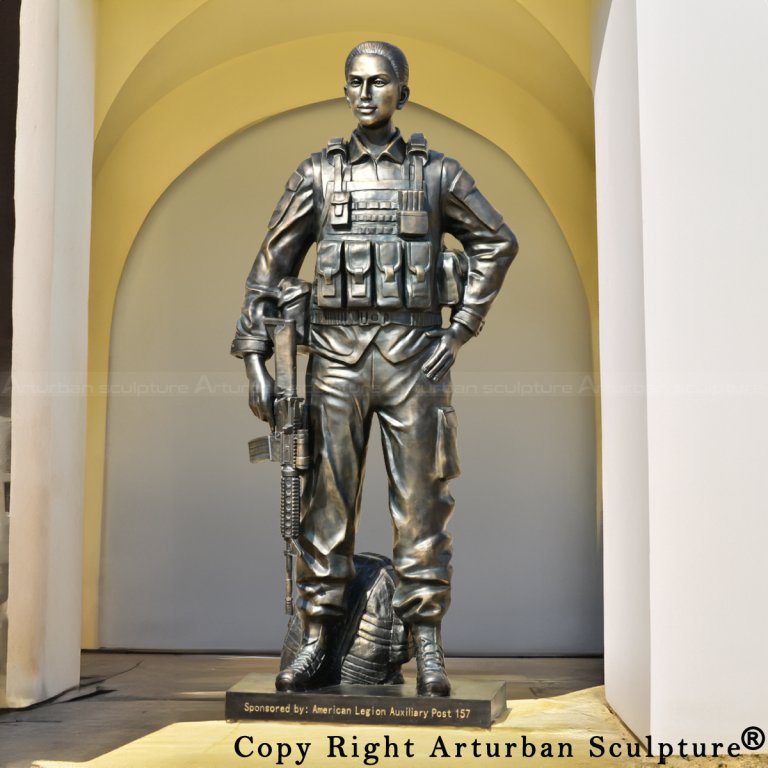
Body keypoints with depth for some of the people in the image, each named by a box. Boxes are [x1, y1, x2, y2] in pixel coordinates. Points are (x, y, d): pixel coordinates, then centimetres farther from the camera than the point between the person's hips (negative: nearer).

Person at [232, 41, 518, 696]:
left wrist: (461, 330, 3)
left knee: (421, 500, 0)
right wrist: (255, 357, 0)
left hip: (413, 353, -1)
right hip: (336, 353, 1)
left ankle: (428, 650, 8)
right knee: (327, 498, 2)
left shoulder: (437, 173, 7)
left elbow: (497, 243, 12)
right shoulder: (317, 174, 9)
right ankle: (316, 645, 11)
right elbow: (272, 266, 8)